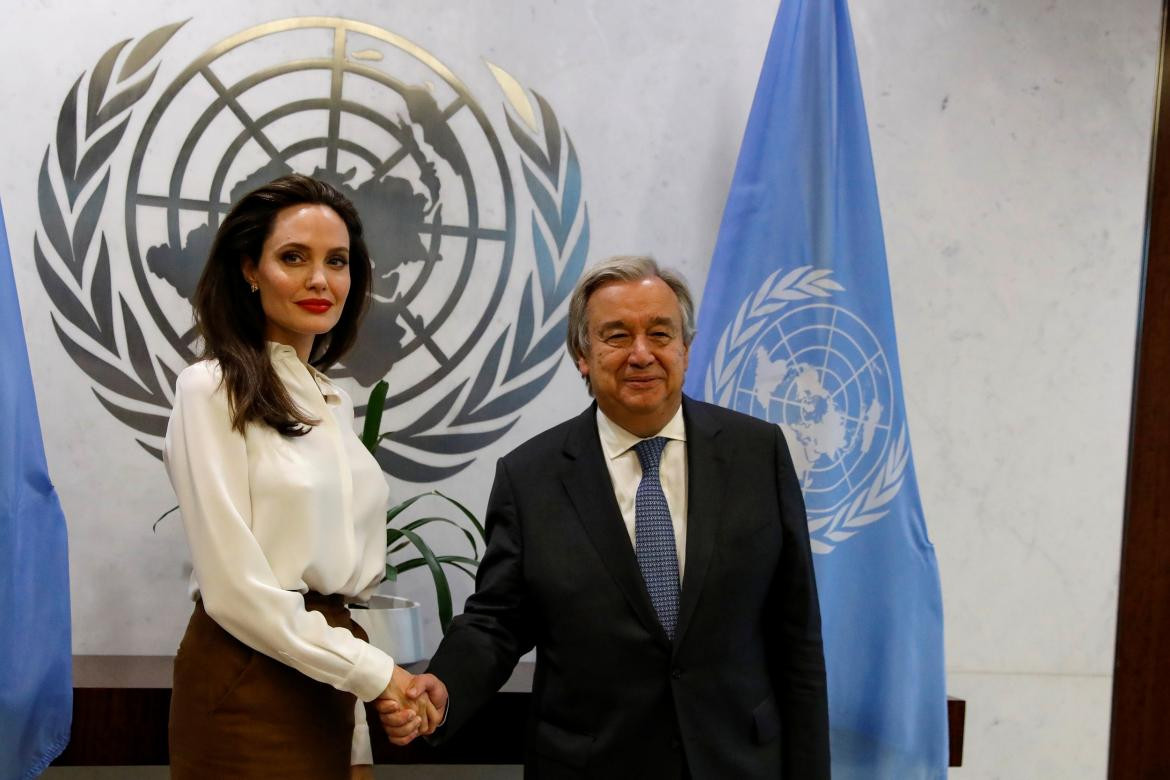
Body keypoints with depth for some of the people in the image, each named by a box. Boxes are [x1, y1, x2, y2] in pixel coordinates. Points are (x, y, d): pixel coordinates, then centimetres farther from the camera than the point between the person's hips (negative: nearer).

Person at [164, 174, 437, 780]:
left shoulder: (332, 402, 10)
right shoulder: (211, 390, -10)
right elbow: (234, 588, -16)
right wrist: (377, 673, -11)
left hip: (325, 687, 6)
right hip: (247, 691, -6)